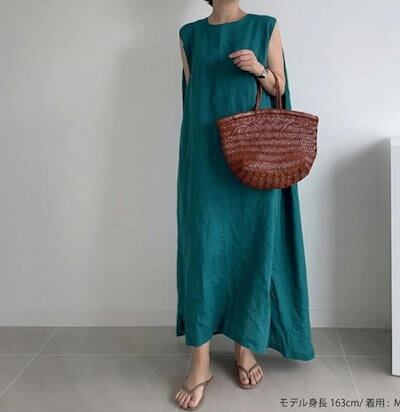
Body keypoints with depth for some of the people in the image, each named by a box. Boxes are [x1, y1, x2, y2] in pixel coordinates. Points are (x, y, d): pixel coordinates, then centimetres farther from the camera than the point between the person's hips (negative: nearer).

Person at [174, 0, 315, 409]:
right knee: (203, 247, -4)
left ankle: (245, 348, 17)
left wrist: (258, 69, -11)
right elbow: (192, 94, 12)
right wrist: (194, 151, 4)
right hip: (206, 155, 0)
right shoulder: (190, 34, 14)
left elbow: (280, 89, 9)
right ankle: (200, 362, 3)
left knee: (253, 246, 1)